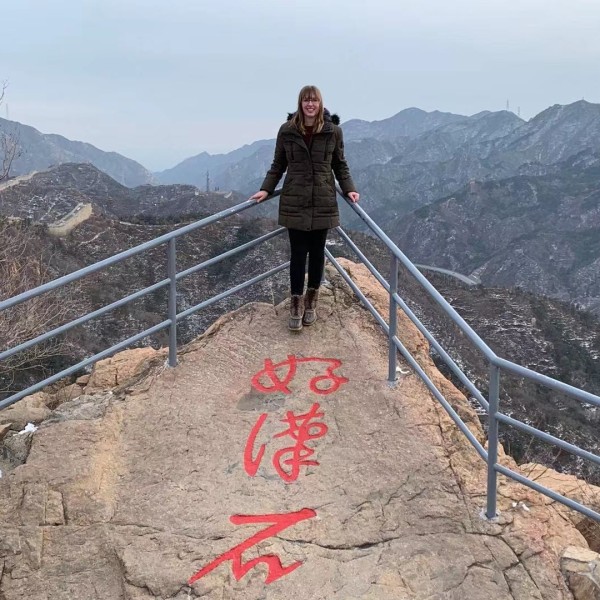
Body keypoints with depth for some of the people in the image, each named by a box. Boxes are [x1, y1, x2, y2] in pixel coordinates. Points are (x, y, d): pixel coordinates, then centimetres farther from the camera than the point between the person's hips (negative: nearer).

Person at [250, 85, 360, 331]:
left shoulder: (333, 131, -1)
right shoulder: (287, 130, -2)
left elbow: (340, 165, 8)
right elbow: (278, 164, 7)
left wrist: (349, 189, -5)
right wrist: (266, 189, -2)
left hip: (323, 203, 1)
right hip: (295, 202, -1)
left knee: (317, 252, 9)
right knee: (298, 253, 0)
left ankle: (311, 302, 24)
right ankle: (296, 305, 9)